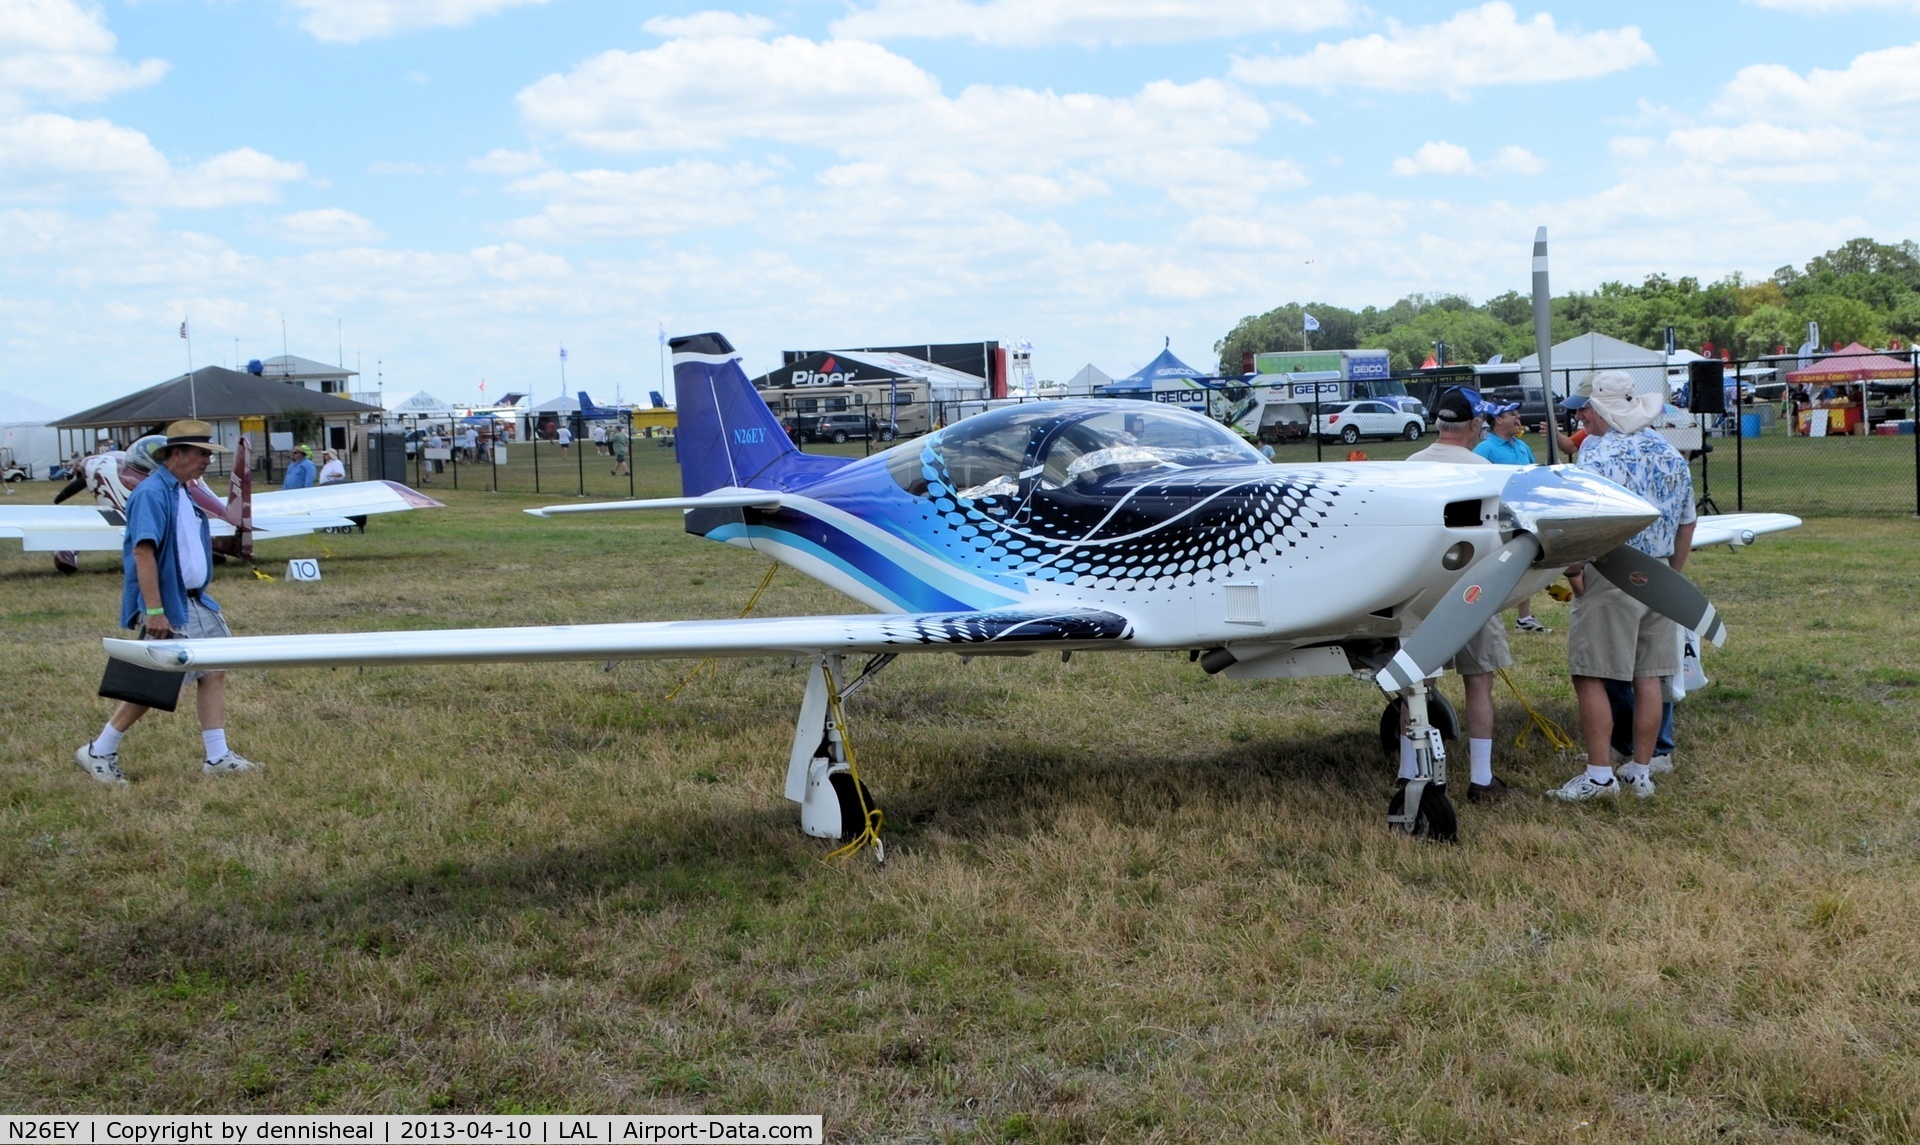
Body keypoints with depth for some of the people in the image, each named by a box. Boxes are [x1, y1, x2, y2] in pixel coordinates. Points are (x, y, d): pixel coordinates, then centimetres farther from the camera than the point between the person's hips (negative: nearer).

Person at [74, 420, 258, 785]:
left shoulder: (183, 493, 12)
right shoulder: (151, 493, -17)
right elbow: (143, 551, -24)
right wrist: (154, 610, -27)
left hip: (195, 603, 9)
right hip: (167, 607, -9)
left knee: (214, 673, 6)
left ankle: (218, 757, 11)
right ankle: (99, 753, 13)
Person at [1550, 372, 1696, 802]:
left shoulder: (1598, 451, -11)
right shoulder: (1672, 455, 12)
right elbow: (1686, 524, 17)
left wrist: (1573, 570, -13)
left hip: (1610, 577, -7)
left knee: (1590, 676, -2)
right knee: (1649, 677, 9)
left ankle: (1600, 773, -3)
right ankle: (1641, 770, 16)